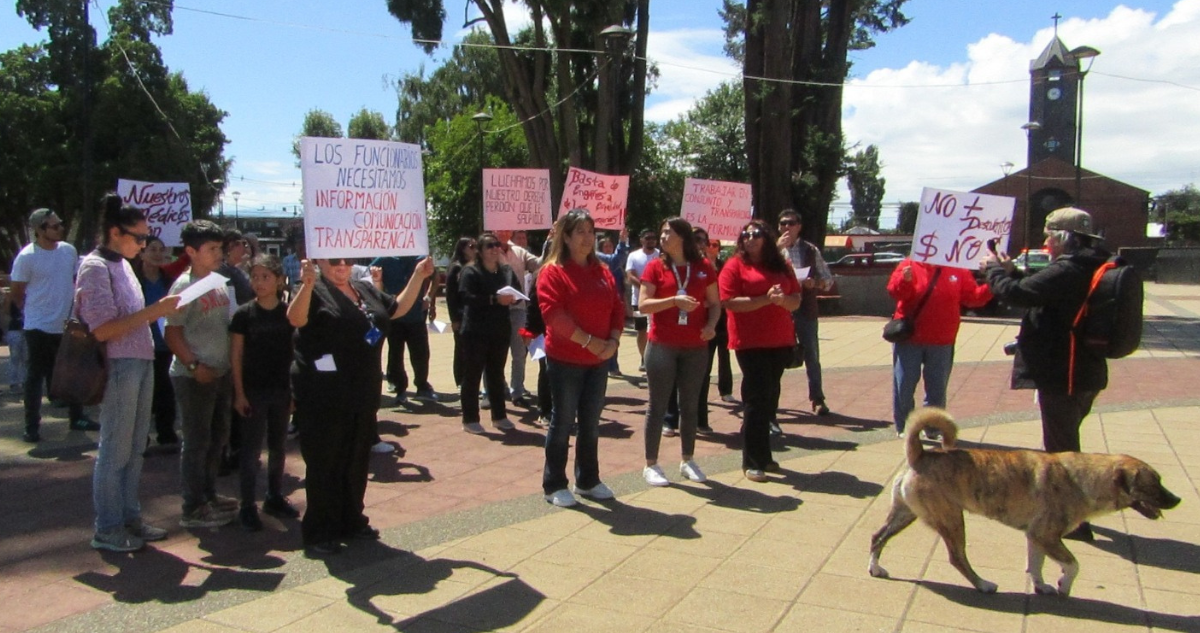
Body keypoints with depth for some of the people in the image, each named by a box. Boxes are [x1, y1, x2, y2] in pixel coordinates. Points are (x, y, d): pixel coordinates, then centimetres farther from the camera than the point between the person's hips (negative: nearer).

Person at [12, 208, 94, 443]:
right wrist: (34, 311, 3)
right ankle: (32, 427, 11)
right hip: (39, 327, -5)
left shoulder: (69, 250, 3)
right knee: (36, 376, 3)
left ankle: (76, 418, 26)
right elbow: (17, 294, -5)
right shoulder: (26, 257, -12)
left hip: (66, 326, 5)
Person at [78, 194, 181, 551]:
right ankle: (107, 530, 12)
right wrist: (153, 311, -20)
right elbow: (103, 330, -19)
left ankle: (129, 518, 25)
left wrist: (158, 311, 7)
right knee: (115, 451, 1)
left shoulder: (123, 264, 14)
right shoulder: (95, 267, -12)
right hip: (118, 368, -9)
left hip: (142, 364, 9)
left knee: (135, 448, 14)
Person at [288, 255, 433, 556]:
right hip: (324, 397, -7)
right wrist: (306, 285, -43)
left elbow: (398, 308, 23)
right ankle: (318, 533, 11)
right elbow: (295, 318, -27)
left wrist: (418, 277, 14)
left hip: (363, 393, 7)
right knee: (325, 462, 1)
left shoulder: (365, 289, 13)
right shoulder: (315, 291, -8)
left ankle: (352, 521, 30)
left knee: (357, 460, 16)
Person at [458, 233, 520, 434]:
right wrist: (494, 299, -26)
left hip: (500, 331, 6)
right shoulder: (470, 271, -7)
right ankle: (470, 419, 10)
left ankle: (499, 416, 24)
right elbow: (466, 296, -20)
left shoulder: (507, 271, 12)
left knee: (497, 374, 15)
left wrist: (513, 298, -12)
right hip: (476, 332, -6)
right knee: (472, 375, 1)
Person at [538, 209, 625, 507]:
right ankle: (554, 486, 13)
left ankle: (588, 481, 26)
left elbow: (617, 308, 10)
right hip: (565, 360, -6)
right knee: (563, 422, 1)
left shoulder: (602, 271, 11)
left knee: (591, 424, 14)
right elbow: (554, 314, -19)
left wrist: (614, 340, -7)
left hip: (598, 360, 6)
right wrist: (588, 340, -21)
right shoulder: (553, 271, -9)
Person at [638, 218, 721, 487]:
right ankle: (651, 465, 12)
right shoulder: (655, 267, 0)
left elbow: (715, 303, 9)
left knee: (690, 405, 12)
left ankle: (687, 461, 26)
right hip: (662, 346, -2)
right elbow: (643, 305, -7)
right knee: (658, 404, 3)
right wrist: (674, 300, -20)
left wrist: (711, 325, -10)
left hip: (695, 347, 2)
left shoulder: (703, 267, 4)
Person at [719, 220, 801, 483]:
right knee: (757, 399, -7)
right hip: (750, 342, -5)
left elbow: (796, 302, 11)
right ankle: (753, 462, 1)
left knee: (770, 398, 12)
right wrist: (765, 299, -20)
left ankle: (763, 455, 24)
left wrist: (782, 299, -12)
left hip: (780, 341, 6)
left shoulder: (781, 266, 13)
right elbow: (729, 301, -14)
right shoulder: (735, 265, -2)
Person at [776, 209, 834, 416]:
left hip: (806, 309, 0)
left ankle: (817, 399, 15)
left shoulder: (811, 250, 6)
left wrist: (815, 283, -14)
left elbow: (828, 280, 6)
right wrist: (777, 248, -17)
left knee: (812, 356, 4)